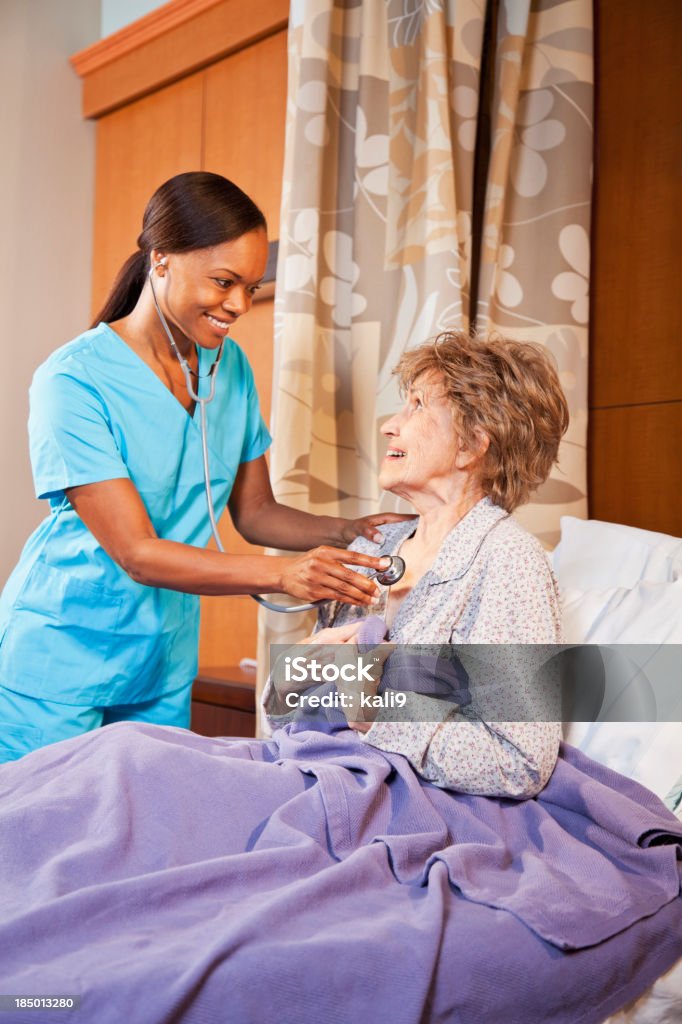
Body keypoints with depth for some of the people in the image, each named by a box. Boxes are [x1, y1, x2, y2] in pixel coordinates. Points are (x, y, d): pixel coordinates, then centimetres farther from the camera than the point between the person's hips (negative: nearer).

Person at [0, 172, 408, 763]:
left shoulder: (230, 366, 1)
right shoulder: (72, 381, -18)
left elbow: (254, 513, 5)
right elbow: (137, 552, -22)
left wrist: (349, 532, -12)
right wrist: (283, 573, -32)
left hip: (166, 659, 5)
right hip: (60, 654, -5)